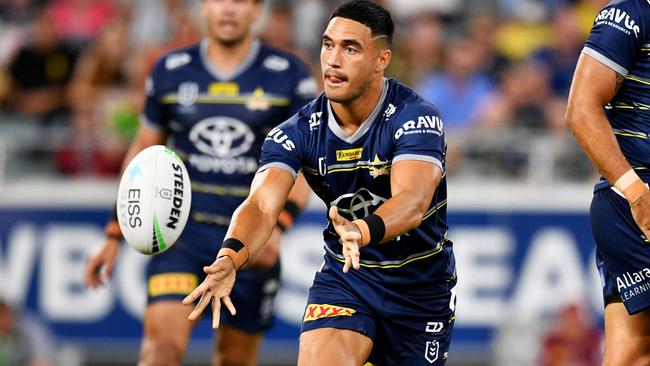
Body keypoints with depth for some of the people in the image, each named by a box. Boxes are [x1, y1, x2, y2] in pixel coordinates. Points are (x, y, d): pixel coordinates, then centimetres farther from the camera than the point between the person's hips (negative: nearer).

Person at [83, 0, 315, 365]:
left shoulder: (289, 75, 0)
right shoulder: (170, 71, 4)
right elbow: (143, 153, 14)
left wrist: (278, 225, -17)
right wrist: (115, 233, 11)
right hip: (183, 229, 0)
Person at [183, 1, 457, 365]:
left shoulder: (416, 117, -23)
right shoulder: (299, 131, -12)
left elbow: (413, 201, -38)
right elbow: (262, 205, -26)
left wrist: (364, 232, -61)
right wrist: (230, 257, -48)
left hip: (422, 284, -2)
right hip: (343, 277, 2)